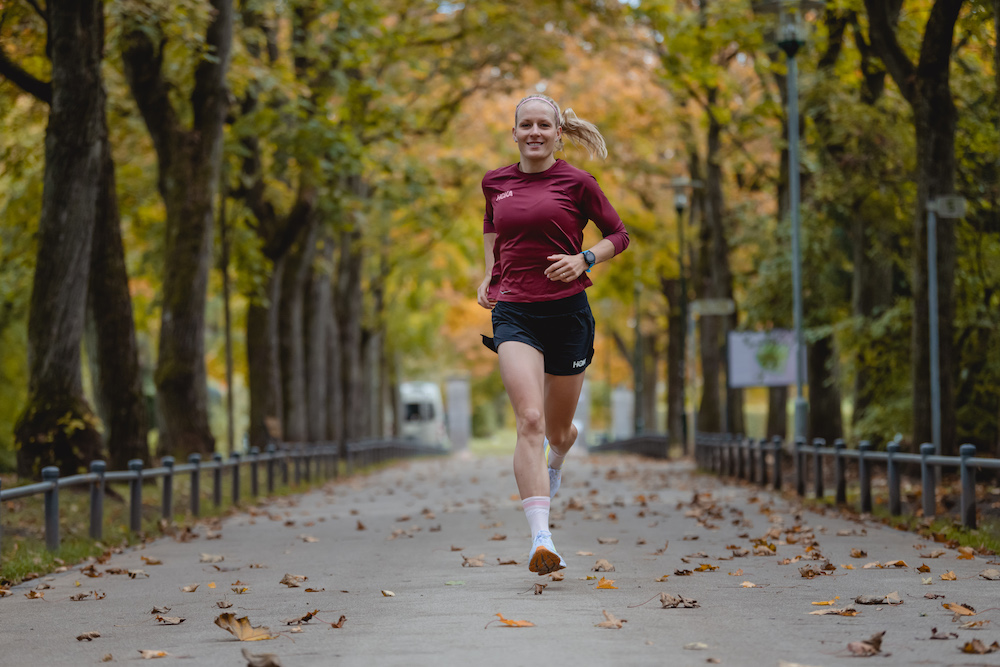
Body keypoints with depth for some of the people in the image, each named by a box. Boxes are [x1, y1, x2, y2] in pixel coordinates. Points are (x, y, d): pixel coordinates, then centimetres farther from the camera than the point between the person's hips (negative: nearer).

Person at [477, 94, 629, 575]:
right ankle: (541, 539, -27)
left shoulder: (577, 183, 0)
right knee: (529, 421, -19)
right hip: (514, 313, 0)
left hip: (567, 313, 0)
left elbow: (619, 235, 8)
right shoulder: (495, 183, 8)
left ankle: (556, 460, 54)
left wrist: (584, 259, -9)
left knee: (558, 429, 13)